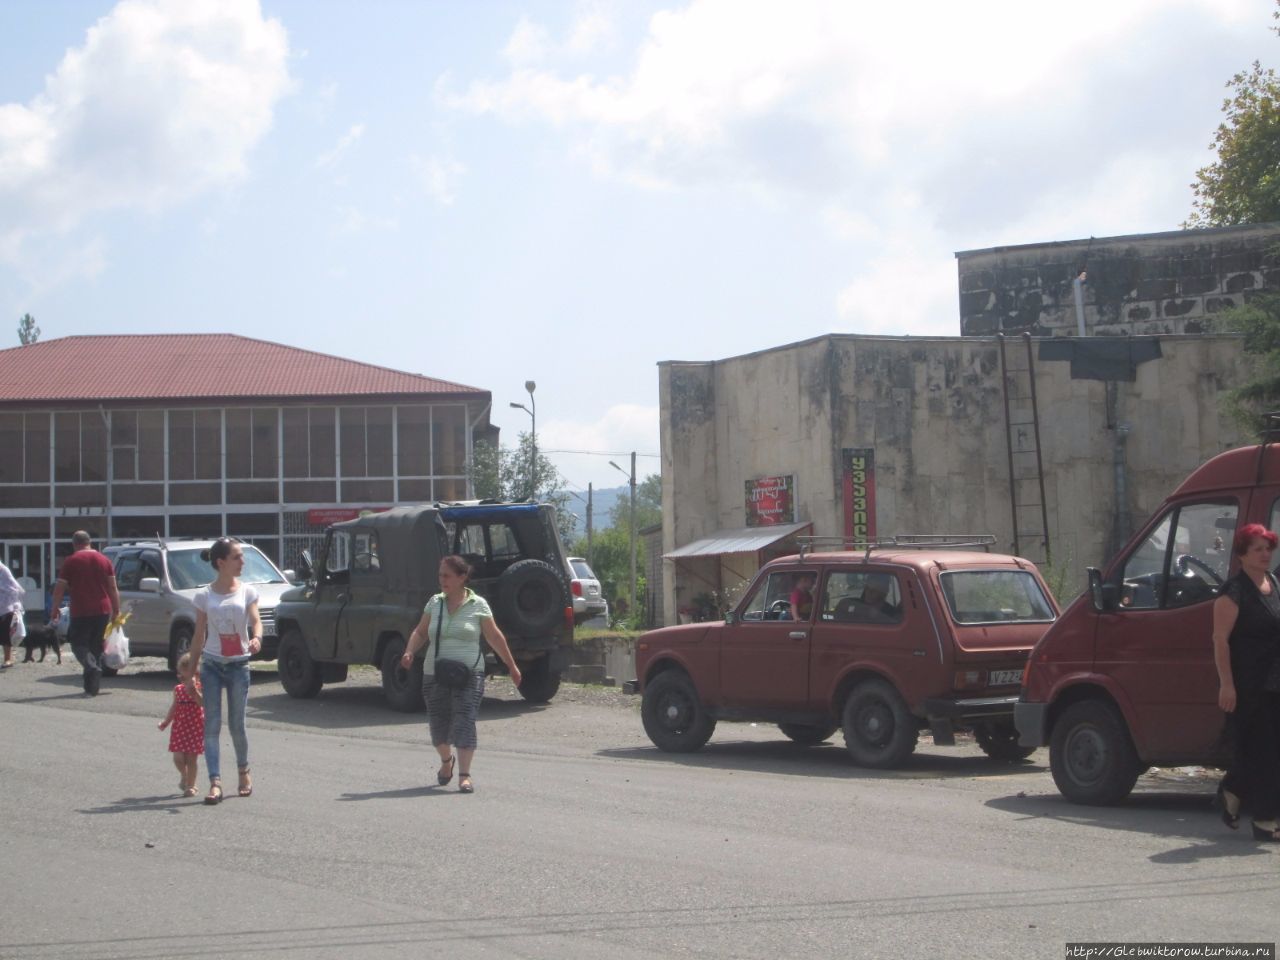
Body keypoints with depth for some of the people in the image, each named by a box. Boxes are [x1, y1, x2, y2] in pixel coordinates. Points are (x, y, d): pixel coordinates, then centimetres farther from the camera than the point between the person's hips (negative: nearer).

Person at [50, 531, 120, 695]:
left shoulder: (71, 562, -2)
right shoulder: (104, 560, 8)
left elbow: (59, 588, -1)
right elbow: (113, 588, 8)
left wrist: (55, 609, 10)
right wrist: (116, 610, 13)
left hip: (81, 612, -4)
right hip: (103, 611, 4)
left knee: (78, 644, 4)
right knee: (96, 647, 13)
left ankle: (92, 667, -25)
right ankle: (92, 686, 13)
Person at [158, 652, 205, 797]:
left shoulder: (199, 687, -6)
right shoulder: (178, 689, 8)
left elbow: (203, 703, -21)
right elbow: (174, 707, 17)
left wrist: (194, 691, -30)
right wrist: (165, 722, 13)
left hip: (195, 726, -4)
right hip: (179, 726, 4)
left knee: (192, 757, 0)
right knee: (178, 757, 2)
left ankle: (190, 785, 11)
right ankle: (184, 777, 31)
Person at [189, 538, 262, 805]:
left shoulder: (247, 591, 3)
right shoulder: (205, 596, 3)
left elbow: (256, 621, -11)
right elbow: (199, 636, 6)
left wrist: (257, 638, -34)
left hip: (238, 664, 0)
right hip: (211, 664, 0)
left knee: (237, 725, 6)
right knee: (212, 725, -7)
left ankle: (244, 772, 29)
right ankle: (215, 783, -11)